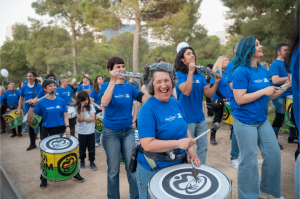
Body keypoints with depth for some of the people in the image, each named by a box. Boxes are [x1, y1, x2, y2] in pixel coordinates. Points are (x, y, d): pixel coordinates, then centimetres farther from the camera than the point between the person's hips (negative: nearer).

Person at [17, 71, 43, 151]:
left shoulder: (39, 86, -7)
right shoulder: (24, 87, 3)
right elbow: (21, 98, 11)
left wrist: (33, 100, -27)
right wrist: (19, 109, 9)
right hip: (28, 110, 3)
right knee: (30, 127, 12)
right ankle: (32, 144, 26)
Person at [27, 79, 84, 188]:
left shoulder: (61, 101, 2)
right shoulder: (41, 102, -4)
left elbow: (65, 116, 4)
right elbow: (29, 118, -8)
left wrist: (67, 127, -10)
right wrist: (32, 105, -23)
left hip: (61, 130, 2)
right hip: (48, 132, -1)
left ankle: (75, 174, 23)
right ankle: (43, 179, 28)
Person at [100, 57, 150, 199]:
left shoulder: (129, 87, 4)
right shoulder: (106, 86, -3)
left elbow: (145, 99, -9)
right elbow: (104, 102, -24)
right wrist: (113, 81, -28)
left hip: (128, 130, 3)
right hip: (111, 132, -2)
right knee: (113, 170, 8)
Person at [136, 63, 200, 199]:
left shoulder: (176, 104, 1)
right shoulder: (147, 110, -21)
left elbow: (184, 129, 11)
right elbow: (147, 144, -27)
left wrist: (191, 149, -4)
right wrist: (178, 143, -29)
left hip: (178, 165, 7)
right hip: (152, 171, -6)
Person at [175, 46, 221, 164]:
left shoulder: (199, 75, 9)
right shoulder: (178, 74, -8)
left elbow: (209, 94, 5)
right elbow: (186, 91, -24)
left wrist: (216, 83, -11)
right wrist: (190, 72, -23)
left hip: (200, 118, 6)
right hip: (187, 119, -6)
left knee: (203, 148, 15)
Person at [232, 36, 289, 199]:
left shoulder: (264, 71, 9)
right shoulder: (241, 71, -15)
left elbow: (267, 97, 15)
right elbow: (239, 99, -21)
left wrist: (285, 88, 4)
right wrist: (263, 91, -18)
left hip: (262, 120, 8)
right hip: (245, 122, -8)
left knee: (274, 154, 13)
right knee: (249, 161, 2)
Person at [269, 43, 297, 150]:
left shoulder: (288, 63, 14)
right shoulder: (275, 64, -11)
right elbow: (275, 80, -23)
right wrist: (290, 77, -21)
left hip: (289, 94, 9)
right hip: (280, 96, -8)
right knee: (280, 117, -4)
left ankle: (292, 137, 32)